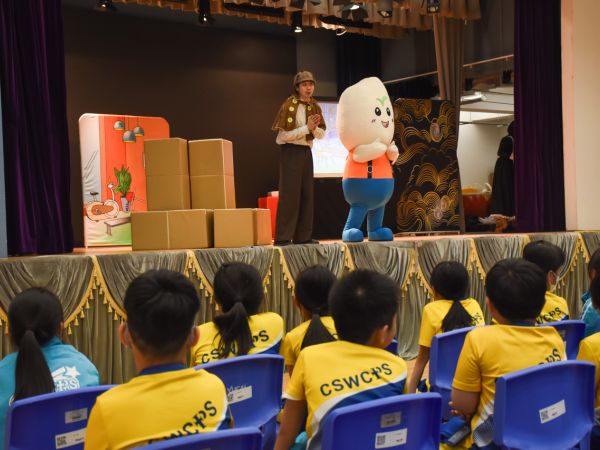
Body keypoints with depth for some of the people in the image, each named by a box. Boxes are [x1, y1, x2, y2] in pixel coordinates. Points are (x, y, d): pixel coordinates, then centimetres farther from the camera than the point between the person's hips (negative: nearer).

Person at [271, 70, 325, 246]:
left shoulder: (314, 107, 10)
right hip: (291, 152, -7)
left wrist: (314, 128, -13)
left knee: (307, 194, 7)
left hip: (306, 152, 7)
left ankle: (303, 236, 14)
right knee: (289, 194, -10)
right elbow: (284, 134, -17)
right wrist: (306, 127, -19)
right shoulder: (289, 105, -10)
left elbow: (321, 134, 8)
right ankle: (283, 237, -7)